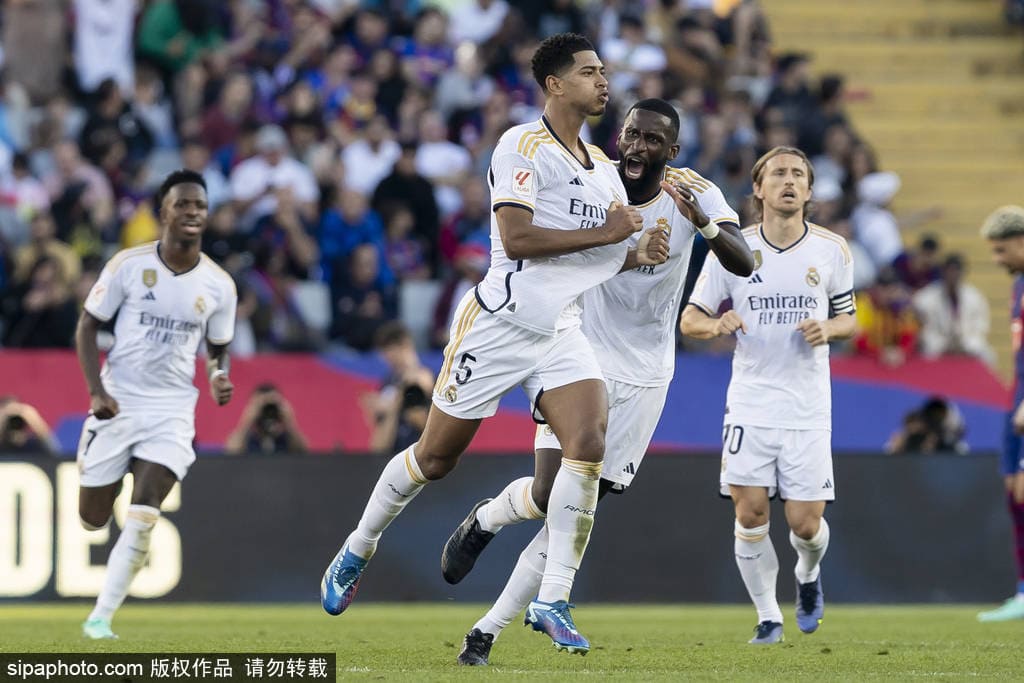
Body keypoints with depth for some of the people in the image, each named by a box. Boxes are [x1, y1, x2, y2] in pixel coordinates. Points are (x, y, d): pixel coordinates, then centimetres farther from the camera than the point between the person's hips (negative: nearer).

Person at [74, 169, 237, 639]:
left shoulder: (219, 284, -1)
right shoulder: (129, 264, -7)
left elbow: (218, 348, 13)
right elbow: (88, 325, -1)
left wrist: (219, 377, -10)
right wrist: (96, 390, -12)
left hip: (172, 411, 0)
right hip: (118, 403, 0)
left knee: (142, 519, -16)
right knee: (93, 520, 4)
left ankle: (100, 619, -8)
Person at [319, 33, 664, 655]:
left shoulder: (602, 166, 14)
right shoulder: (524, 147, -11)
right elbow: (516, 237, -22)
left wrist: (638, 253, 3)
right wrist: (603, 233, -19)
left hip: (560, 330, 6)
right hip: (500, 323, -6)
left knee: (589, 444, -17)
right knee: (436, 457, 5)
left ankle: (553, 601, -14)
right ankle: (357, 552, 30)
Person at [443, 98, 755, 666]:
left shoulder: (695, 195, -10)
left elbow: (744, 265, -24)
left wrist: (703, 223, -42)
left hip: (644, 374, 1)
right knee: (549, 495, -15)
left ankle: (489, 630, 9)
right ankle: (483, 520, 21)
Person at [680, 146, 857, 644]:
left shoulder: (831, 250, 3)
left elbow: (849, 318, 13)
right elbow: (690, 319, 5)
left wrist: (827, 329, -11)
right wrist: (717, 325, -18)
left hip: (808, 409, 0)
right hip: (749, 404, 0)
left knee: (806, 523, -3)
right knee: (750, 511, -9)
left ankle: (808, 576, 32)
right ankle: (767, 616, 8)